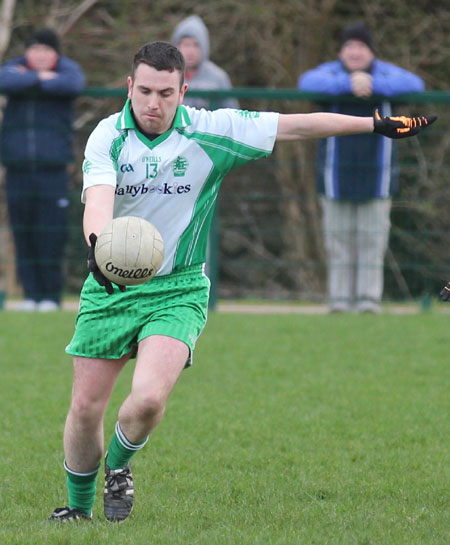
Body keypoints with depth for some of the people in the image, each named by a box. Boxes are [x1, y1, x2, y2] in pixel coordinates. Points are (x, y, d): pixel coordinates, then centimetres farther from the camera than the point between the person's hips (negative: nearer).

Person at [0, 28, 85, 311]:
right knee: (23, 235, 2)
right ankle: (31, 293, 8)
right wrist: (40, 78, -12)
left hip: (52, 168, -2)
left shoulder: (67, 69, 5)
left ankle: (51, 295, 2)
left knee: (51, 235, -5)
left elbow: (73, 84, -20)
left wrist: (28, 79, -10)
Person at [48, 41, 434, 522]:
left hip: (178, 291, -1)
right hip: (109, 289, 1)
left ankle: (118, 465, 9)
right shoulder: (108, 136, -10)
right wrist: (97, 244, -49)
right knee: (86, 409, 1)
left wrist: (377, 125, -4)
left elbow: (297, 126, -4)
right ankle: (79, 505, 26)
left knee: (149, 396, -23)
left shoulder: (209, 131, -8)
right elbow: (98, 198, -27)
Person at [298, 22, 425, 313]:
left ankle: (369, 299, 2)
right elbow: (308, 82, -21)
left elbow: (414, 85, -17)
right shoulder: (331, 72, 1)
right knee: (338, 238, 1)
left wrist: (373, 84, -27)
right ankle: (340, 300, 5)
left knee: (372, 240, -1)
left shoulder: (385, 73, 2)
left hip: (375, 173, 0)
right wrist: (348, 84, -33)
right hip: (337, 173, 0)